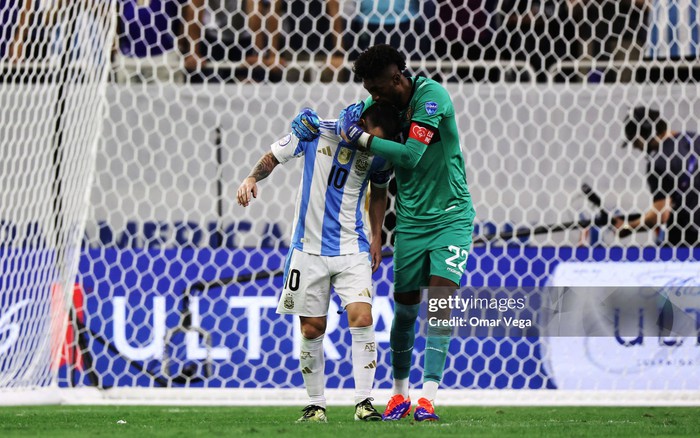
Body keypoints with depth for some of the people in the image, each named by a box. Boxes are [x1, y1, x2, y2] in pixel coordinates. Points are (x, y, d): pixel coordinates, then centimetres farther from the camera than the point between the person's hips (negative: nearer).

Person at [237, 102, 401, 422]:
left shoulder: (380, 155, -3)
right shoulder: (315, 131, -9)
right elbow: (274, 157, 4)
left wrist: (377, 237, 15)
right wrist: (252, 178, -13)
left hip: (352, 249, 1)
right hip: (309, 248, -1)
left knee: (362, 318, -15)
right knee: (312, 328, 1)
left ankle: (363, 402, -9)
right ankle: (315, 405, 15)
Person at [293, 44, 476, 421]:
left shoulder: (432, 96, -18)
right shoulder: (379, 104, 1)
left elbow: (411, 155, -26)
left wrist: (361, 138, -20)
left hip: (451, 216, -5)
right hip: (411, 220, 5)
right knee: (405, 306, 5)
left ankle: (428, 398, -16)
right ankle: (399, 394, 20)